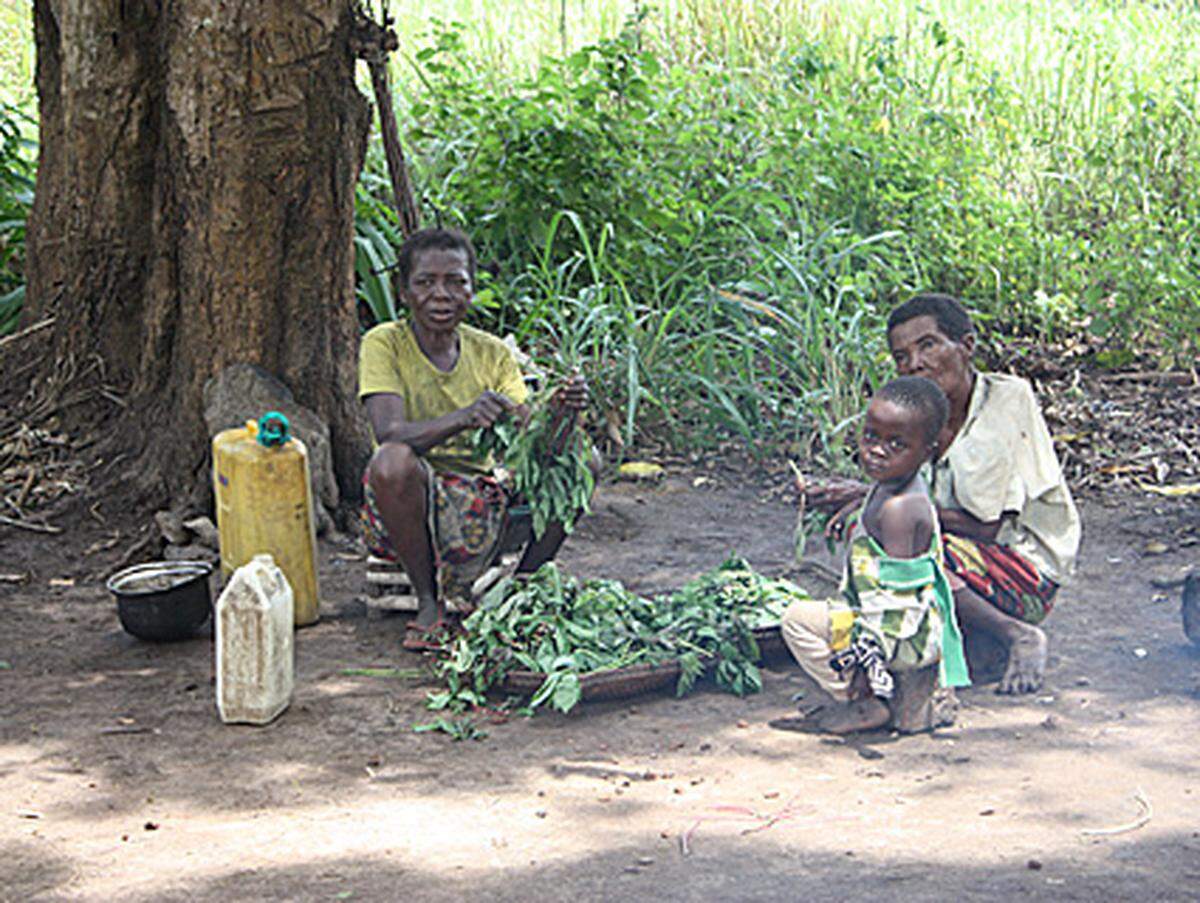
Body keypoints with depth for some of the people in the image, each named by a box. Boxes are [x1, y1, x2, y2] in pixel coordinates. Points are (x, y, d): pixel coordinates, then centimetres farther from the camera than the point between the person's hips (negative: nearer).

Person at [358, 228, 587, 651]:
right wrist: (464, 418, -42)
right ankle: (429, 601, -15)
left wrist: (558, 414, -30)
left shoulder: (492, 353, 4)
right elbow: (390, 433, -25)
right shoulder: (384, 344, -8)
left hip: (483, 500, 4)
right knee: (393, 462, -37)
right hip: (411, 502, -4)